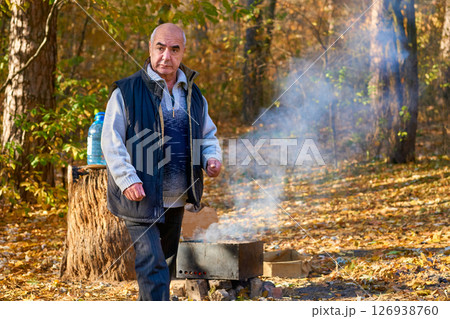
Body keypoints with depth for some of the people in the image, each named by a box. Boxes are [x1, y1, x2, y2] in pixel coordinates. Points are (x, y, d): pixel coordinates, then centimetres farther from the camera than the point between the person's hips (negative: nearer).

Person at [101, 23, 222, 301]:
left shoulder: (193, 95, 11)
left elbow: (208, 135, 20)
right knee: (153, 269, -14)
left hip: (177, 200, 6)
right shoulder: (127, 92, -6)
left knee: (167, 268, 17)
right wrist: (128, 180, -19)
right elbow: (111, 141, -7)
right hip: (140, 198, -6)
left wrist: (213, 158, -3)